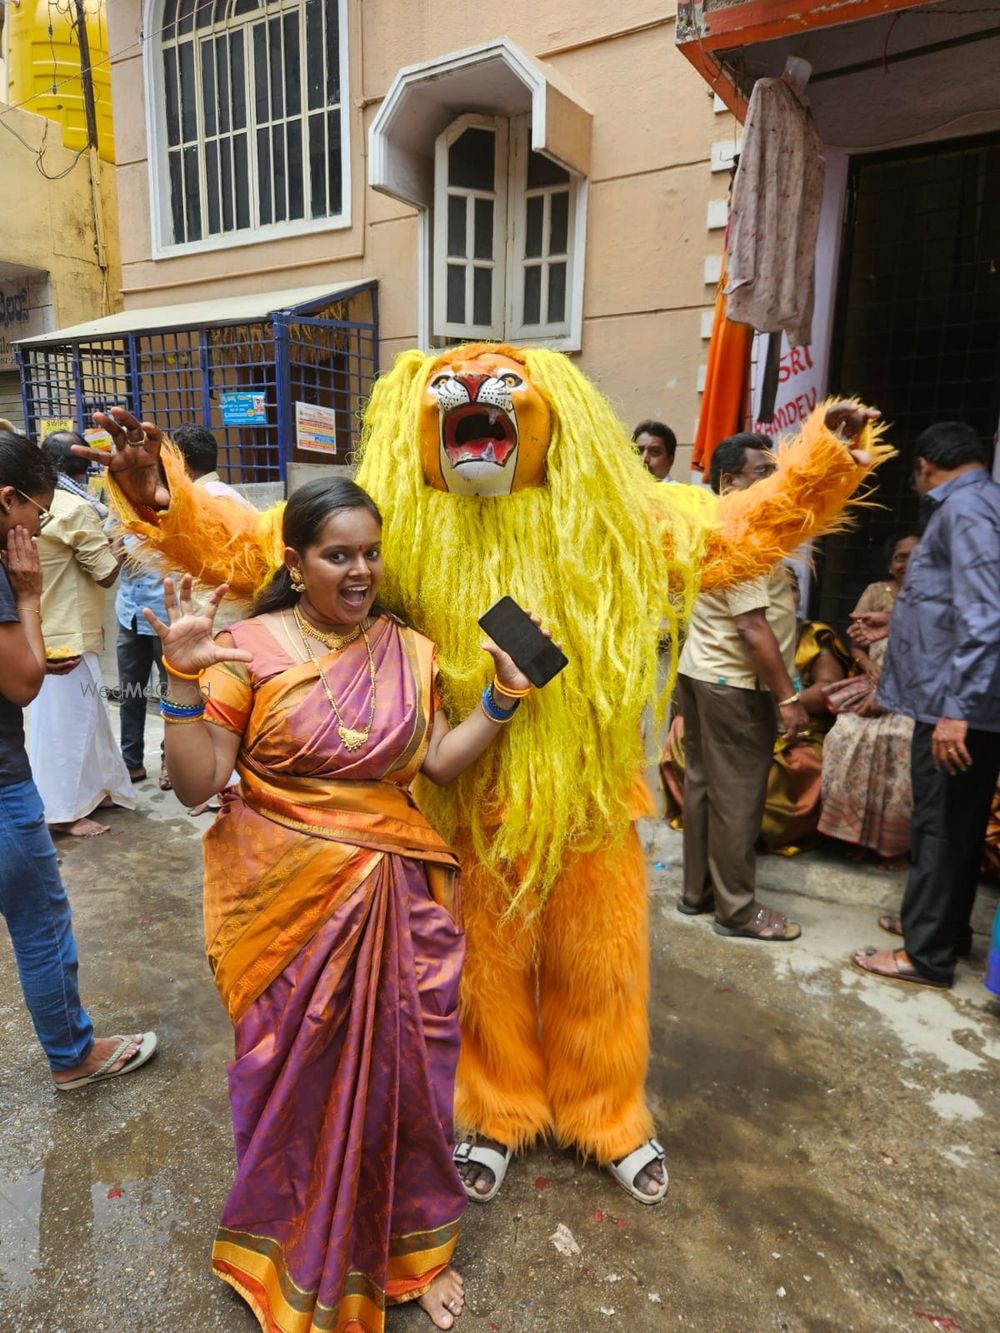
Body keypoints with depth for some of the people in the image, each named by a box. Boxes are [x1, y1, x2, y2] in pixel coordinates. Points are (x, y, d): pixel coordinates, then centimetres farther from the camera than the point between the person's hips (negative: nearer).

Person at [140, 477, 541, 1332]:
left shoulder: (409, 650, 2)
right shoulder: (249, 648, -8)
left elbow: (438, 764, 0)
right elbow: (196, 785, -10)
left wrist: (503, 698, -10)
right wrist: (184, 679, -22)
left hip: (397, 899, 3)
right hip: (289, 900, -2)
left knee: (404, 1067, 13)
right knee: (297, 1078, 14)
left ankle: (415, 1245, 41)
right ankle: (300, 1261, 44)